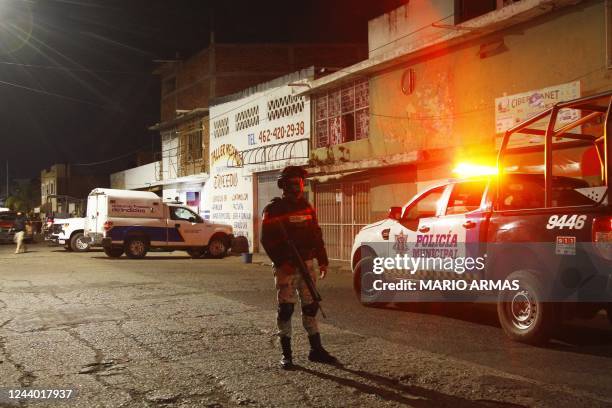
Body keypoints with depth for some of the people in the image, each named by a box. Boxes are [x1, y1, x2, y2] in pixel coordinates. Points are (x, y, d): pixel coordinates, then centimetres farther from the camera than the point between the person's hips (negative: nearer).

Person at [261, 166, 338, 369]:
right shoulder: (273, 209, -5)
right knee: (285, 308, -3)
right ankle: (286, 354, 5)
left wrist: (322, 260, 9)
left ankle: (316, 349, 18)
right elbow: (267, 240, -9)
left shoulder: (306, 207, 13)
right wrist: (281, 263, -17)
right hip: (285, 266, -5)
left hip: (307, 264, 6)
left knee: (311, 305, 9)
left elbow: (316, 234, 15)